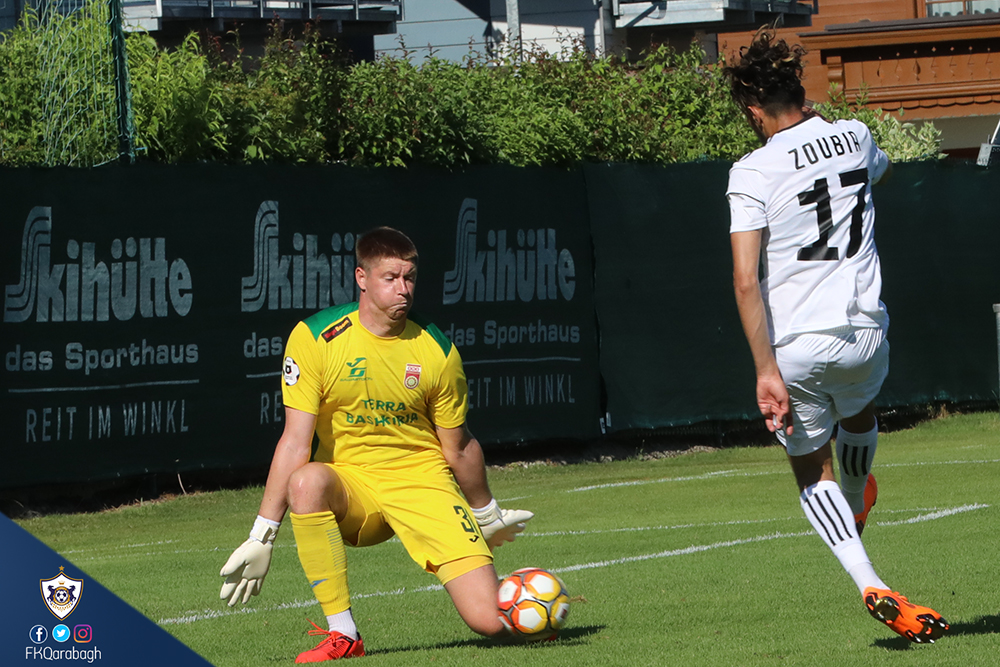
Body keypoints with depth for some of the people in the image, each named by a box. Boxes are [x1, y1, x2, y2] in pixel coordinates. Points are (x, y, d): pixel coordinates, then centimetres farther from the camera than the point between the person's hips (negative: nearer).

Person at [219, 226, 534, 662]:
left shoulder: (437, 351, -6)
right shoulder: (314, 338, -11)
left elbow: (458, 448, 9)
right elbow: (295, 441, -13)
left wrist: (488, 515, 21)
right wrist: (261, 537, -19)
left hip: (423, 480, 0)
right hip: (350, 484, 0)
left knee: (489, 622, -17)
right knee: (308, 482, -39)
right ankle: (343, 634, -27)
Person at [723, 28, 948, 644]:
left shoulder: (753, 172, -9)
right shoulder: (854, 137, 4)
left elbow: (746, 280, -17)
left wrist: (767, 371, -15)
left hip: (793, 345, -3)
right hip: (862, 330, 3)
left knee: (813, 472, 16)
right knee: (860, 412, 37)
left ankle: (871, 584, -3)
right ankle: (856, 507, 64)